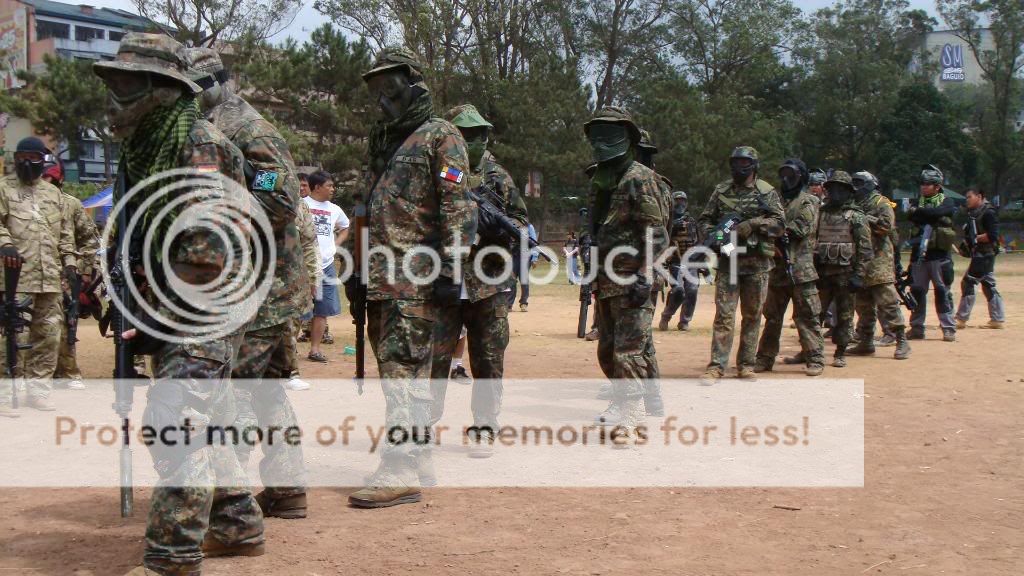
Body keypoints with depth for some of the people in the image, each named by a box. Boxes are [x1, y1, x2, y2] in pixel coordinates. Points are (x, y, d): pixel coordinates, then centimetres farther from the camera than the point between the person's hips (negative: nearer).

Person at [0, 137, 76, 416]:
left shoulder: (54, 192, 20)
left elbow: (65, 231, 22)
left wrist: (69, 260, 13)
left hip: (50, 277, 5)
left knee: (48, 334, 7)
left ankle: (38, 388, 17)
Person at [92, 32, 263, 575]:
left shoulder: (199, 144, -15)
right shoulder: (142, 147, 13)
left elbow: (209, 246, -22)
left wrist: (160, 320, -19)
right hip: (175, 310, 10)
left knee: (174, 425, -12)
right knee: (202, 423, 16)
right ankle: (237, 526, 29)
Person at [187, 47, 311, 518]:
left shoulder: (251, 131, -11)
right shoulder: (211, 135, 19)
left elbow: (280, 200, -22)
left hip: (259, 289, -10)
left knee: (232, 390, -8)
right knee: (268, 387, 13)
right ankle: (287, 488, 21)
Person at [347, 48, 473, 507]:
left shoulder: (440, 137, -3)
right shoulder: (382, 141, 22)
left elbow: (458, 209, -11)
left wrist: (451, 271, -18)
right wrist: (358, 272, 22)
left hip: (416, 279, -8)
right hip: (381, 278, 9)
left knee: (401, 370, -12)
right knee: (407, 371, 11)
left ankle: (399, 473, -12)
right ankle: (415, 454, 18)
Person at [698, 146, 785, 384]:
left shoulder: (767, 192, 3)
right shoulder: (721, 191, 9)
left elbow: (779, 222, -3)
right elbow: (704, 219, 13)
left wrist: (753, 224, -17)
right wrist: (712, 234, -8)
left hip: (757, 263, 0)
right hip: (728, 261, 0)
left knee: (753, 316, 7)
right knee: (724, 315, -5)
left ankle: (746, 365, 17)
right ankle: (716, 366, -4)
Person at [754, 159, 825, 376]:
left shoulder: (808, 202, 2)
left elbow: (801, 228, -12)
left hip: (800, 269, -6)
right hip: (777, 268, 6)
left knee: (807, 316, -5)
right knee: (772, 316, 10)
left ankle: (815, 360, -1)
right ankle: (765, 358, 16)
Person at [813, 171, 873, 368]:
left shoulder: (856, 216, -3)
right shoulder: (821, 213, 11)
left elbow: (865, 248, -6)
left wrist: (859, 275, -13)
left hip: (845, 273, -4)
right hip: (823, 272, 4)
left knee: (844, 316, 3)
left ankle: (840, 354, 11)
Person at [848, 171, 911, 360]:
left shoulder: (881, 203, -3)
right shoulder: (857, 206, 18)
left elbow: (887, 224, -19)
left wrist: (865, 219, -16)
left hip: (879, 261, -8)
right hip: (860, 262, 8)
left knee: (887, 301, -12)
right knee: (863, 304, 11)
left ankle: (902, 341, -10)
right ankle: (866, 342, 18)